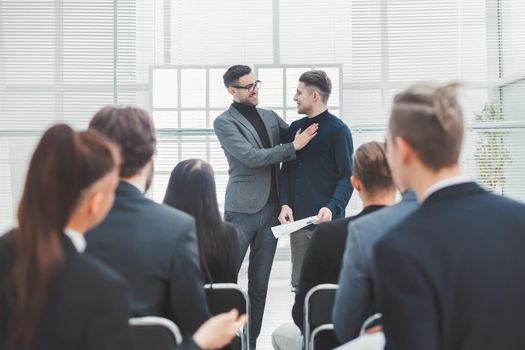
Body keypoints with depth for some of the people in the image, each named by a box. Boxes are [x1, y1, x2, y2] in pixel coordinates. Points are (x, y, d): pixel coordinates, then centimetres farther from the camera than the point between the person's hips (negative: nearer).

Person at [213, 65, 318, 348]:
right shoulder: (224, 122, -4)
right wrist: (293, 147, -16)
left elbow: (295, 138, 22)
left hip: (271, 208, 5)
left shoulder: (270, 117, 13)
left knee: (260, 282, 9)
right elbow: (251, 156, -14)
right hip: (242, 209, -5)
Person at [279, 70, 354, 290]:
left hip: (326, 222, -6)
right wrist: (285, 204, 0)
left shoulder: (337, 130, -4)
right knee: (299, 285, 8)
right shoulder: (295, 128, 15)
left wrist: (332, 207, -21)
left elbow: (347, 176, -7)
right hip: (297, 220, 6)